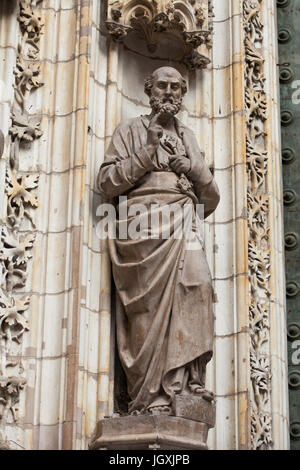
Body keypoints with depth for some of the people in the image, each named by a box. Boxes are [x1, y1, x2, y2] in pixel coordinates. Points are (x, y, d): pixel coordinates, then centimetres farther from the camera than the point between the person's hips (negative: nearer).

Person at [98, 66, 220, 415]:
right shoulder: (131, 130, 20)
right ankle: (153, 397, -25)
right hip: (143, 220, -3)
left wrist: (194, 169, 5)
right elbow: (107, 182, 7)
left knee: (196, 281, -26)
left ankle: (185, 382, -32)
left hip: (182, 222, 3)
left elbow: (210, 199, 25)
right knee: (154, 302, -22)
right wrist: (147, 154, -3)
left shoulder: (188, 137, 31)